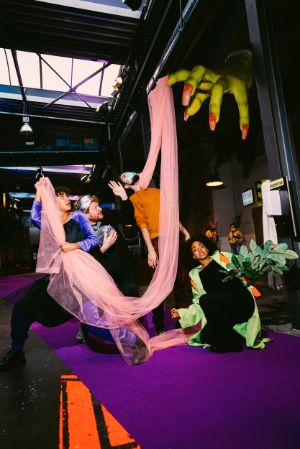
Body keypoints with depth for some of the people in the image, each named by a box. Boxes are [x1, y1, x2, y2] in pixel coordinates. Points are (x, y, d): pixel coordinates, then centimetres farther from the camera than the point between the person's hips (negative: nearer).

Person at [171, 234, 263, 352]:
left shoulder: (220, 257, 12)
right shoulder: (195, 275, 17)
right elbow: (200, 304, 17)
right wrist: (182, 313, 7)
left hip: (243, 300, -3)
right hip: (225, 311, 3)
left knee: (207, 299, -25)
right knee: (206, 337, -17)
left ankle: (229, 343, -8)